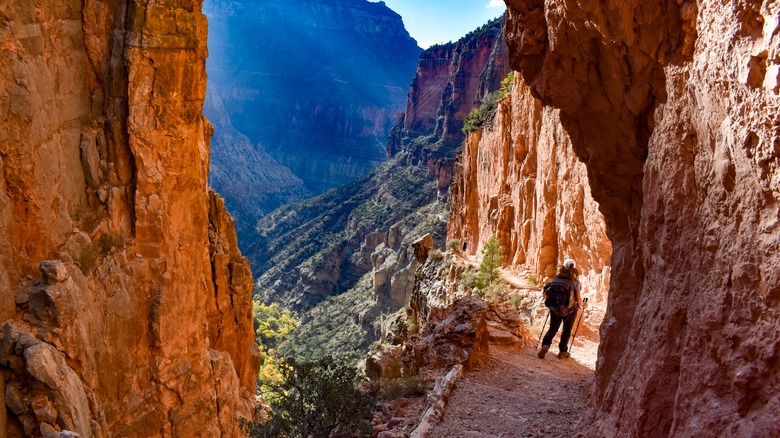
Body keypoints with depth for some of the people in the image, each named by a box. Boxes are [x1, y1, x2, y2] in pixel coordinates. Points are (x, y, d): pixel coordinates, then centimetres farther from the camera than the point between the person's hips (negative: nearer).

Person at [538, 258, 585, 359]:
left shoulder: (556, 279, -1)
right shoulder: (575, 281, -9)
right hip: (570, 309, -2)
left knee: (553, 328, 15)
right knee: (567, 330, 18)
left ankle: (545, 345, -8)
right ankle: (563, 351, 22)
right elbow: (578, 299, -10)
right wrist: (582, 305, 11)